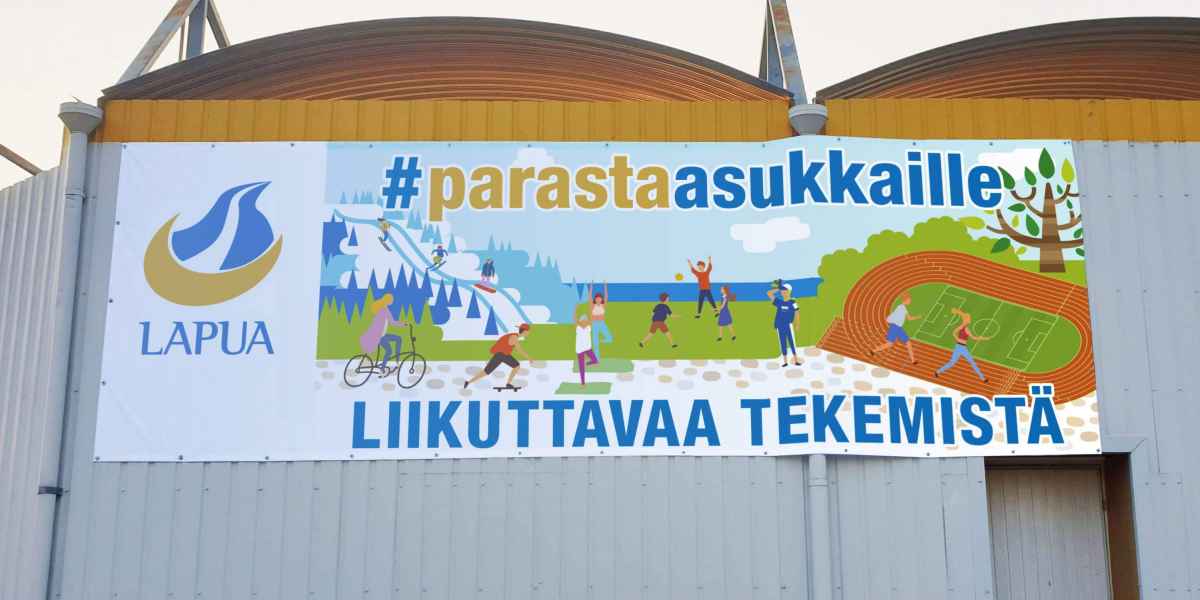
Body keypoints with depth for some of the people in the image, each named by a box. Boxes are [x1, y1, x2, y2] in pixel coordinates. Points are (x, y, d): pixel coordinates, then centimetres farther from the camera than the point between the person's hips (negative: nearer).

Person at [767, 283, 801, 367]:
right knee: (782, 343, 7)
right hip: (779, 326, 3)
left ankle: (796, 360, 2)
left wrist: (797, 324, -3)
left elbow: (797, 313, 0)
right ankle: (785, 361, 13)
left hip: (788, 325, -3)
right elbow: (768, 293, 6)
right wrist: (778, 289, 1)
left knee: (792, 343, -3)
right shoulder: (778, 301, 6)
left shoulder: (792, 302, -2)